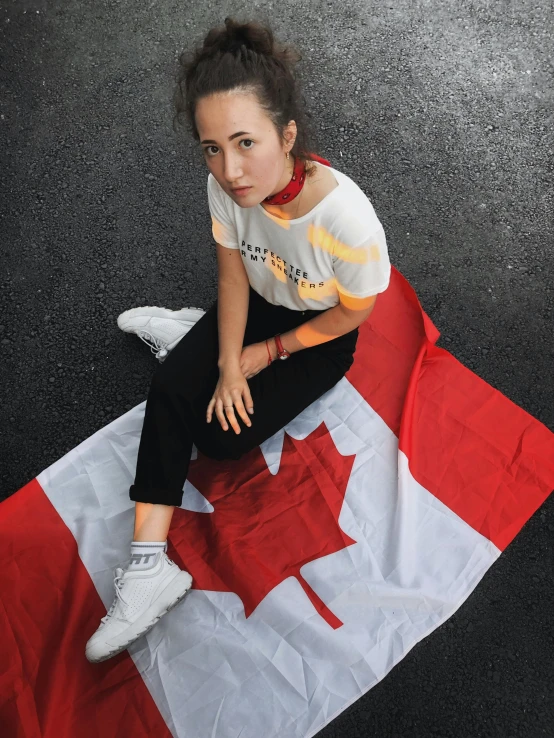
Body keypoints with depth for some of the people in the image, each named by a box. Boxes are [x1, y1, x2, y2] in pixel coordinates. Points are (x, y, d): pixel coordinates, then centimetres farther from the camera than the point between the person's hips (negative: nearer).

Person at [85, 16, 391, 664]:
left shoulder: (349, 222, -37)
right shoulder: (226, 184, -23)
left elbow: (350, 315, -19)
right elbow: (233, 273, -9)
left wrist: (266, 354, -11)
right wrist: (227, 365, -14)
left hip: (319, 337, -3)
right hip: (259, 303, 4)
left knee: (222, 438, -13)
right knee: (169, 387, -19)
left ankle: (181, 337, 15)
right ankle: (148, 565, -13)